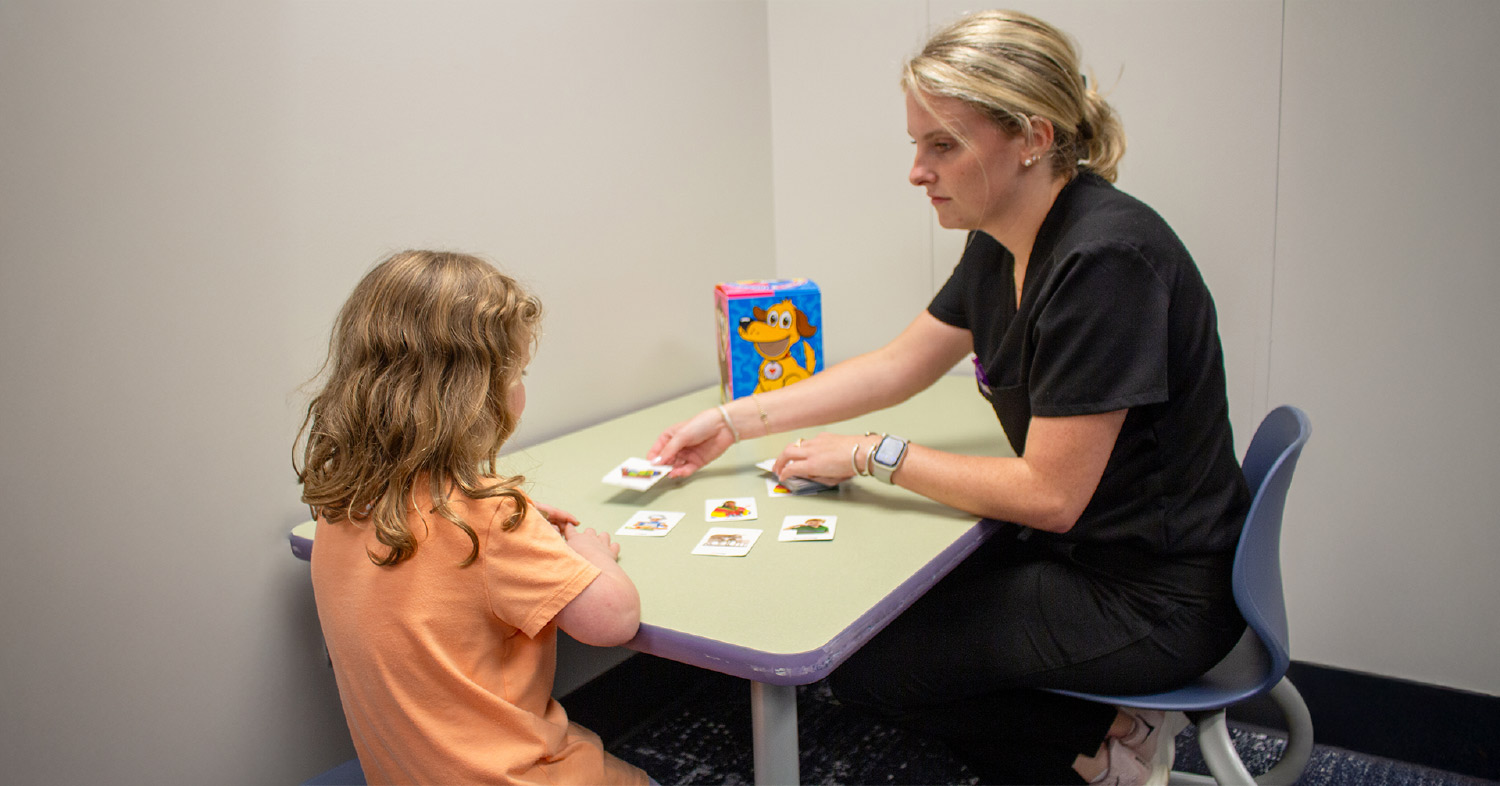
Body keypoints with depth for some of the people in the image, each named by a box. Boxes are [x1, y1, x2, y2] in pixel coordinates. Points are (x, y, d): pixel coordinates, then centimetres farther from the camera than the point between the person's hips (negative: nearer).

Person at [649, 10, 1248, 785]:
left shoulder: (1103, 261, -27)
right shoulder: (1003, 246, 1)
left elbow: (1047, 494, -24)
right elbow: (896, 365, 11)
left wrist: (877, 456, -13)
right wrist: (733, 420, 7)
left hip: (1152, 596, -9)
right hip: (1077, 547, 9)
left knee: (861, 661, -6)